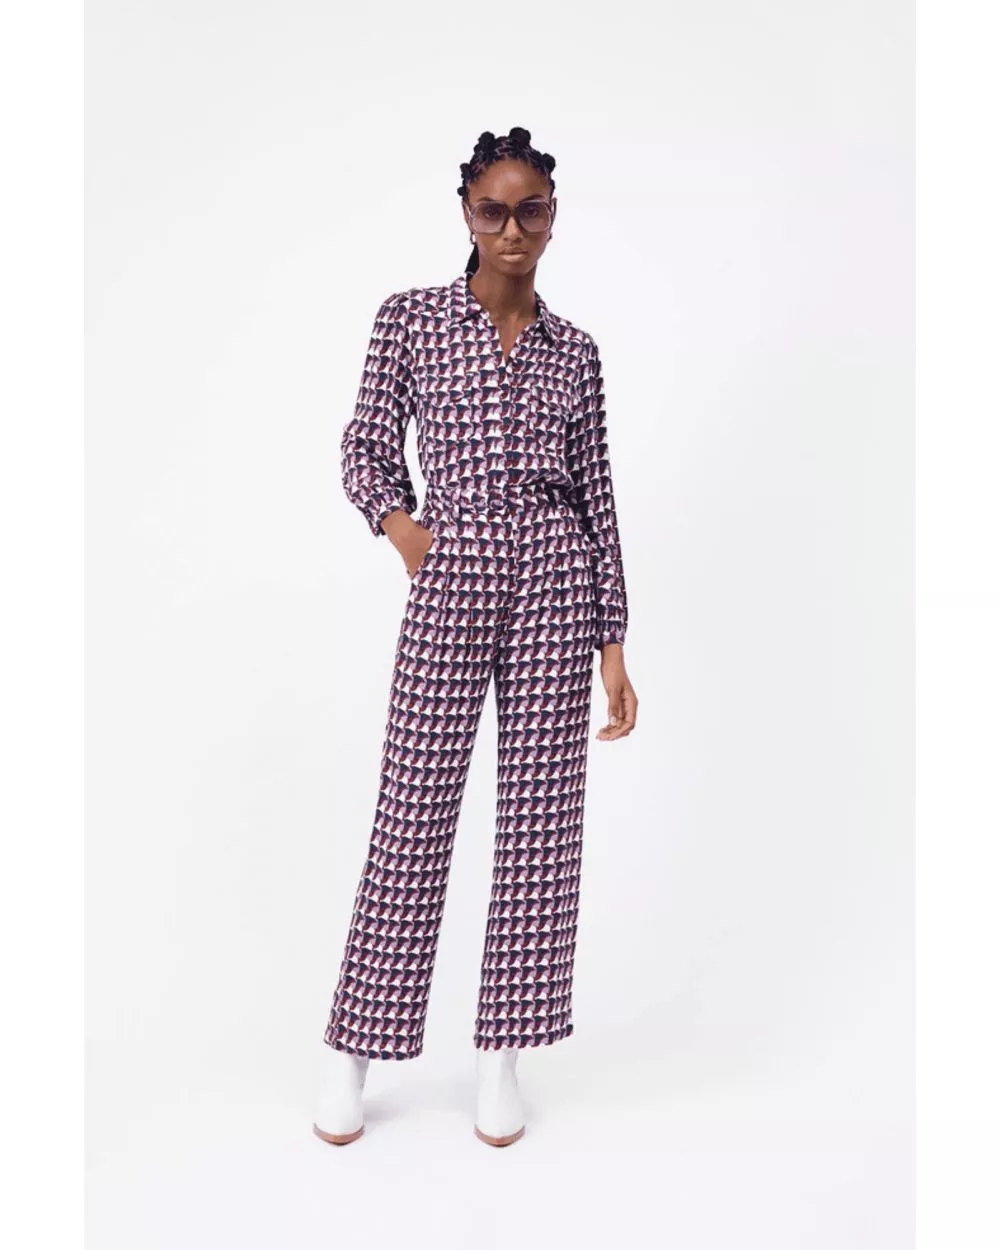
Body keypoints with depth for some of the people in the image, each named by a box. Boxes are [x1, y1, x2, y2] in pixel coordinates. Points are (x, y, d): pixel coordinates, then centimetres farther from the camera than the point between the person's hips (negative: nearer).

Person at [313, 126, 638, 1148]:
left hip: (553, 581, 2)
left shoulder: (573, 351, 10)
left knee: (540, 816, 3)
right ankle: (352, 1049, 17)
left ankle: (502, 1058, 17)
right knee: (413, 814, 0)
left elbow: (596, 497, 8)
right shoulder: (411, 319, 6)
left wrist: (614, 644, 4)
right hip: (449, 583, -2)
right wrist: (404, 529, -9)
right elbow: (367, 447, 9)